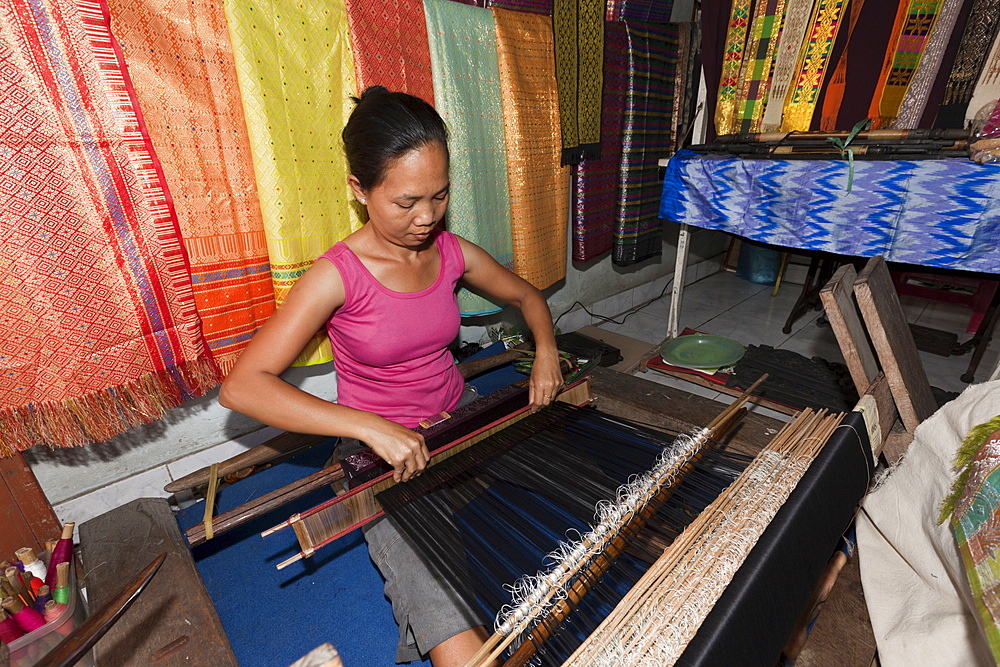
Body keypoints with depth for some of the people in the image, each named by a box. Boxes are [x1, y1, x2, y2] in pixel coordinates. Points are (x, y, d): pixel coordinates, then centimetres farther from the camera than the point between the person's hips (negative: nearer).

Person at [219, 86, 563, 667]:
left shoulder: (451, 252, -3)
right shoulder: (339, 275, -17)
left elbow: (526, 296, 13)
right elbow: (242, 387, -21)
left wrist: (546, 349, -7)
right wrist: (372, 427, -31)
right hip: (386, 459, -4)